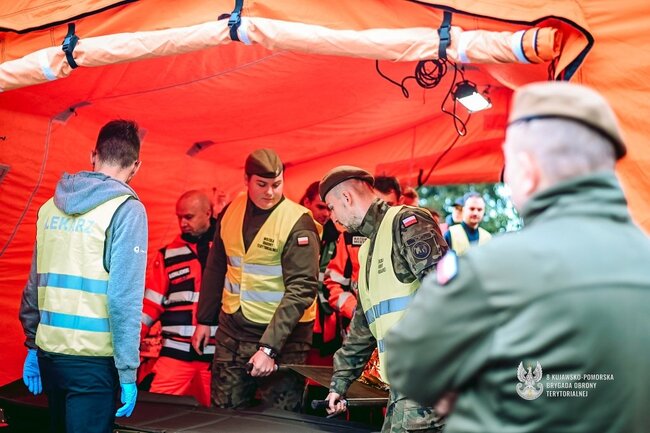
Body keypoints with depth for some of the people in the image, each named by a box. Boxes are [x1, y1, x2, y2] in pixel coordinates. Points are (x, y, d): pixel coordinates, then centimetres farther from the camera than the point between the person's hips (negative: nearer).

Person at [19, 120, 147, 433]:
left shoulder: (51, 206, 7)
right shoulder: (126, 209, -10)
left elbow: (35, 283, 11)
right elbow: (124, 297, -15)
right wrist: (127, 372, -11)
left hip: (49, 351, 6)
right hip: (92, 359, -6)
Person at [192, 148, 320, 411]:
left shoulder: (297, 222, -15)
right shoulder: (231, 212, 2)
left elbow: (302, 289, -20)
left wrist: (269, 347, -25)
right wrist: (204, 320, 14)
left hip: (281, 334, -5)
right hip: (232, 331, 5)